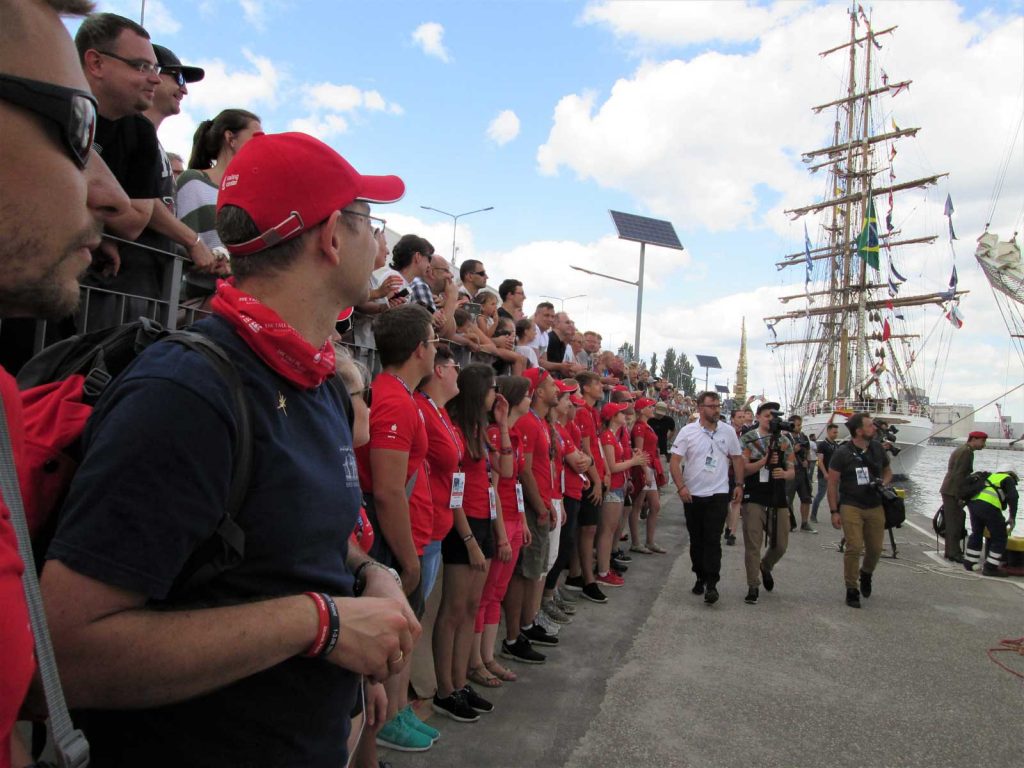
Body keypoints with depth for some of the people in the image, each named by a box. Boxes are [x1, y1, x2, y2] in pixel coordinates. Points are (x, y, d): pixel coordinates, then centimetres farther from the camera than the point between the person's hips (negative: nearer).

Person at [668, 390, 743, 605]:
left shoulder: (728, 431, 1)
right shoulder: (687, 431, -5)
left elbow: (737, 459, 10)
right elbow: (674, 461, -6)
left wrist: (739, 485, 3)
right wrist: (681, 487, -15)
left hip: (718, 495, 0)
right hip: (692, 495, 1)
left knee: (713, 540, -6)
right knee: (696, 540, 11)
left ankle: (711, 584, -2)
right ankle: (700, 578, 26)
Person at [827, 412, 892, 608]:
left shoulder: (877, 447, 5)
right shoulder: (842, 452, -7)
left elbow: (888, 471, 21)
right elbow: (832, 483, -4)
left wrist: (883, 483, -3)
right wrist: (834, 511, -8)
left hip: (875, 507, 4)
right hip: (851, 507, -4)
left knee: (875, 548, 7)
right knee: (854, 547, -11)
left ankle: (866, 573, 39)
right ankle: (852, 590, 4)